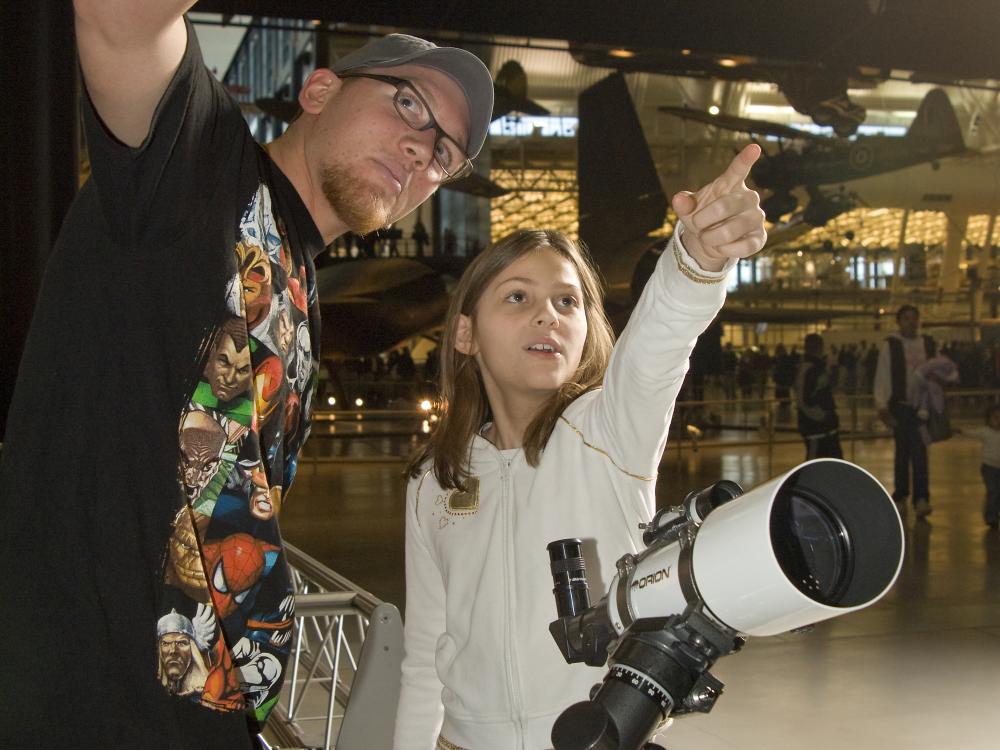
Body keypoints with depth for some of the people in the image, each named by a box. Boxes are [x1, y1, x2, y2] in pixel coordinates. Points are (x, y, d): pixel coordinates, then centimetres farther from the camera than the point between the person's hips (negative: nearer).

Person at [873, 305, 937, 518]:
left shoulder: (929, 345, 8)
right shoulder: (890, 345, -2)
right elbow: (882, 377, -4)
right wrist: (881, 406, -10)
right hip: (900, 405, -2)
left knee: (920, 452, -5)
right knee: (902, 451, 6)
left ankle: (921, 499, -4)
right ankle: (900, 497, 19)